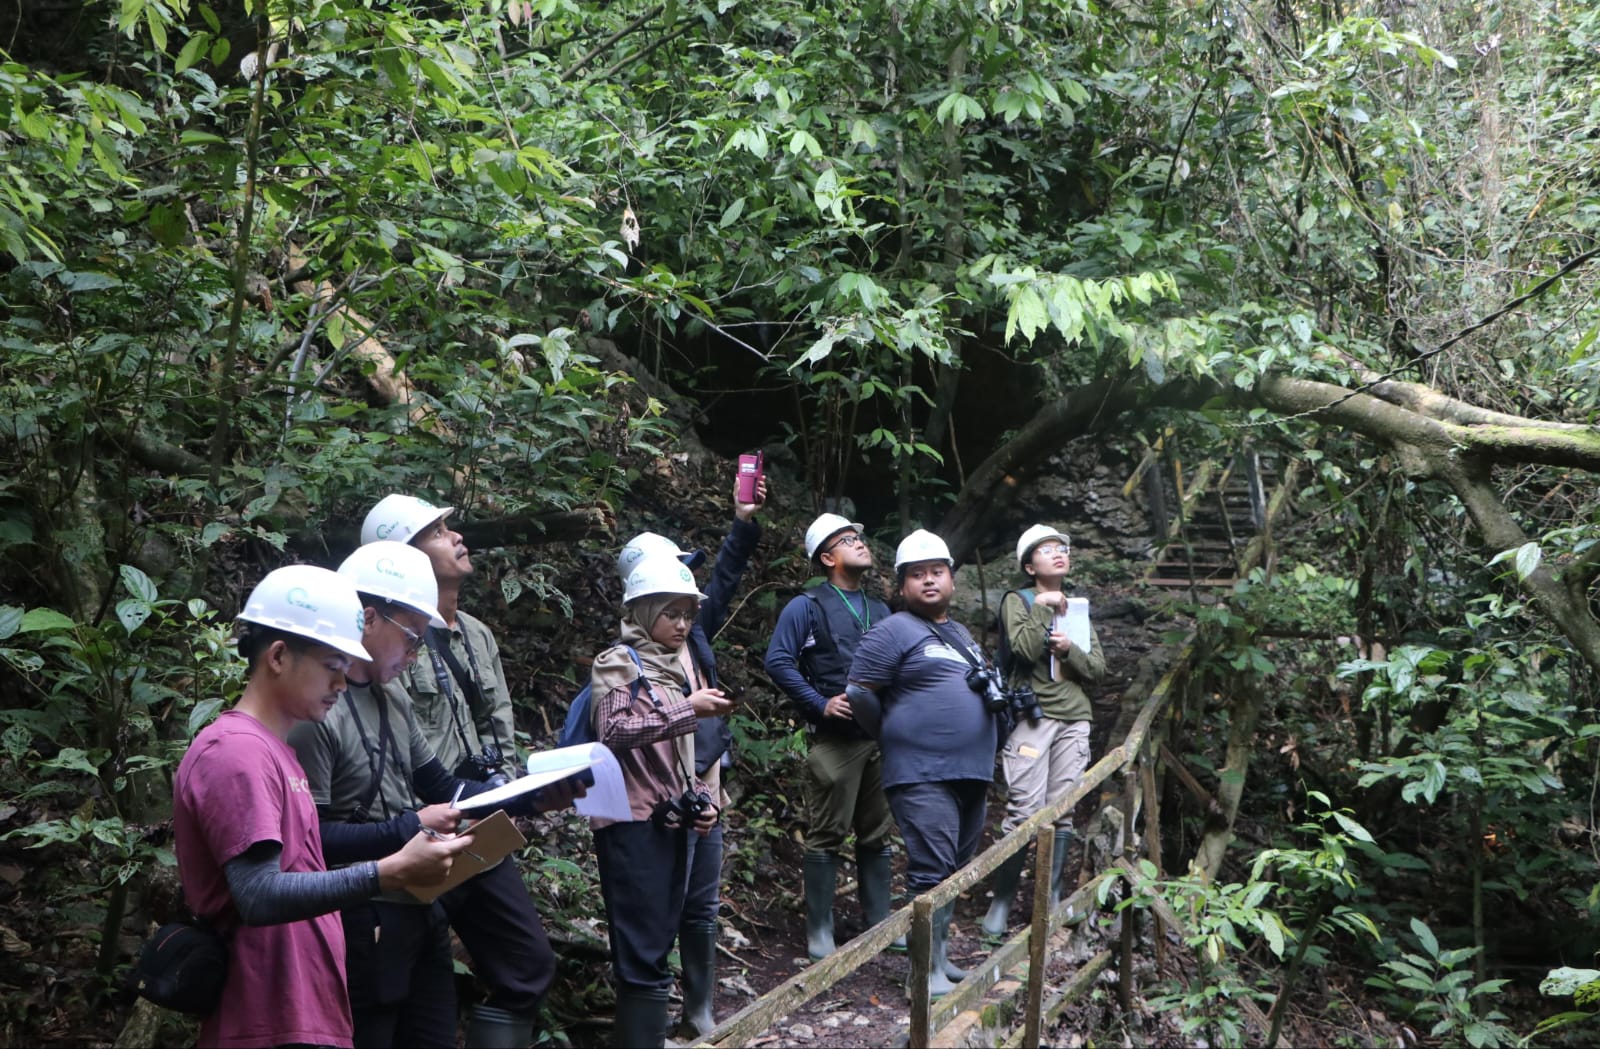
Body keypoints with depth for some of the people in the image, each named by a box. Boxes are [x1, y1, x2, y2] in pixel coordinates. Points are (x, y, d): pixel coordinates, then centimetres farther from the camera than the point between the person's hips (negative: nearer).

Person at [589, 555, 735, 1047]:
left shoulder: (677, 667, 17)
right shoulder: (618, 663, -4)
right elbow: (614, 732, -21)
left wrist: (703, 801, 9)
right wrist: (687, 709, -24)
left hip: (672, 822, 8)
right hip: (633, 822, -8)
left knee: (655, 947, 10)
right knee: (643, 953, -10)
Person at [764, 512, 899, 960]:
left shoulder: (880, 611, 16)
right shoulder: (807, 607, -3)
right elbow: (778, 661, -11)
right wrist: (821, 704, -15)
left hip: (881, 736, 6)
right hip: (834, 737, -6)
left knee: (877, 834, 12)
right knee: (827, 835, -1)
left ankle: (879, 923, 22)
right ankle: (819, 931, 8)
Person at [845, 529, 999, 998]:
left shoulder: (960, 633, 21)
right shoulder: (893, 632, -5)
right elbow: (858, 695, -9)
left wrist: (996, 690, 10)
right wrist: (896, 735, 2)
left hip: (972, 773, 8)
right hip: (923, 775, -8)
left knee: (955, 871, 13)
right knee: (931, 871, -11)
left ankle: (941, 955, 23)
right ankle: (927, 973, -6)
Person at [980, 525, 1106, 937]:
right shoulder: (1017, 601, 4)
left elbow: (1098, 668, 12)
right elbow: (1024, 649, -14)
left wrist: (1070, 649, -5)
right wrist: (1043, 607, -9)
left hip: (1074, 718, 5)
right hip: (1032, 715, -5)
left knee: (1062, 811, 2)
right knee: (1024, 811, -11)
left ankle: (1052, 897, 9)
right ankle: (1001, 901, -2)